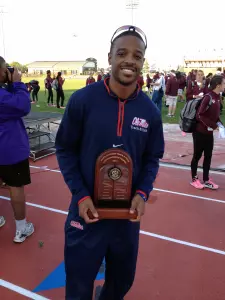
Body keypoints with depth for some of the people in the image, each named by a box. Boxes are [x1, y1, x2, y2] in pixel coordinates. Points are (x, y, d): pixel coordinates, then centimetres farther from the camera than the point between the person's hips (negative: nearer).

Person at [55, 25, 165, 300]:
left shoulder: (150, 111, -4)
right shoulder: (82, 100, -13)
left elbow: (152, 158, 5)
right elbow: (65, 149, -5)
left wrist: (142, 193, -11)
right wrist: (80, 194, -15)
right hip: (87, 210, -2)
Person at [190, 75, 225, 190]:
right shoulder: (208, 97, -19)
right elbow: (200, 115, -22)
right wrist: (212, 125, -22)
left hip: (209, 133, 8)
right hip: (200, 133, -8)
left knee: (208, 156, 13)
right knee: (197, 156, 7)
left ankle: (206, 180, 25)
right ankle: (194, 179, 22)